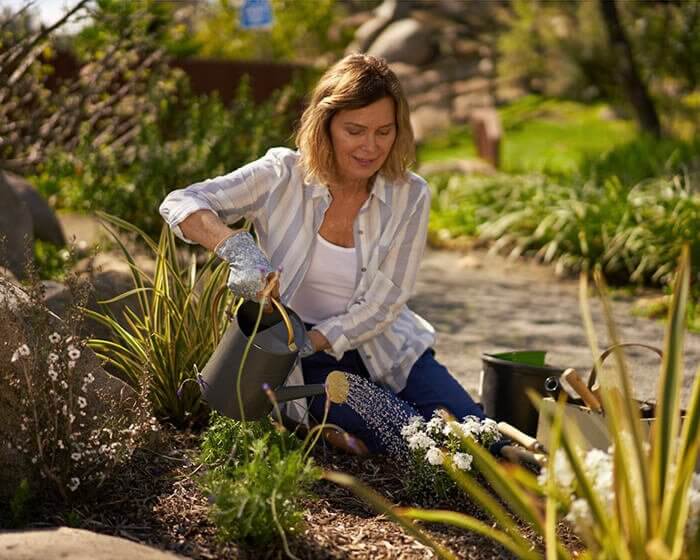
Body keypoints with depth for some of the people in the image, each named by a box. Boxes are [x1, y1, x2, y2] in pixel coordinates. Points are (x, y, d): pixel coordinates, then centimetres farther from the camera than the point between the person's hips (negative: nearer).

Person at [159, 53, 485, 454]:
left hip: (389, 350, 4)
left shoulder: (410, 196, -8)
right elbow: (179, 204, -21)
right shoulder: (284, 176, -13)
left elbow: (384, 304, -11)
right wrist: (238, 249, -41)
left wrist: (308, 342, -27)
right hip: (313, 365, -4)